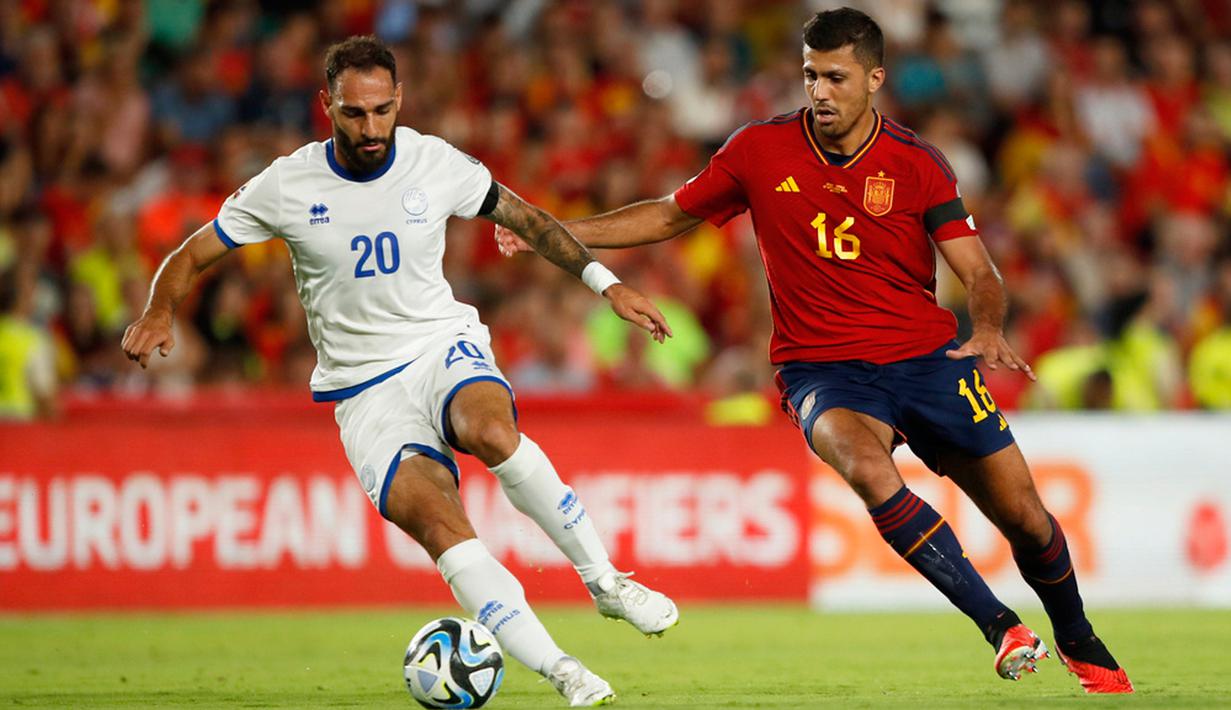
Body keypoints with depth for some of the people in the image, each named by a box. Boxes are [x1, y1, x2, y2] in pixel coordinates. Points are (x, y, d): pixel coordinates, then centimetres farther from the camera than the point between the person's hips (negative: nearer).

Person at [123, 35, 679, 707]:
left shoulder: (436, 164, -4)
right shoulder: (287, 185, -7)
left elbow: (525, 218, 11)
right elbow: (191, 255, 1)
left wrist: (605, 281, 7)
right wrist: (159, 312, -19)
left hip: (444, 345, 1)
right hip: (365, 391, 0)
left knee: (490, 431, -36)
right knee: (439, 526, -26)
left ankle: (605, 580, -20)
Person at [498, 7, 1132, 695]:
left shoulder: (917, 164, -4)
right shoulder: (761, 150, -2)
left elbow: (980, 273, -5)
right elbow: (673, 214, 12)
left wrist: (989, 330, -27)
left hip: (927, 356, 1)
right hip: (823, 369, -1)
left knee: (1025, 518, 2)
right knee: (869, 470, -35)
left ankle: (1078, 643, 34)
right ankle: (1003, 627, -27)